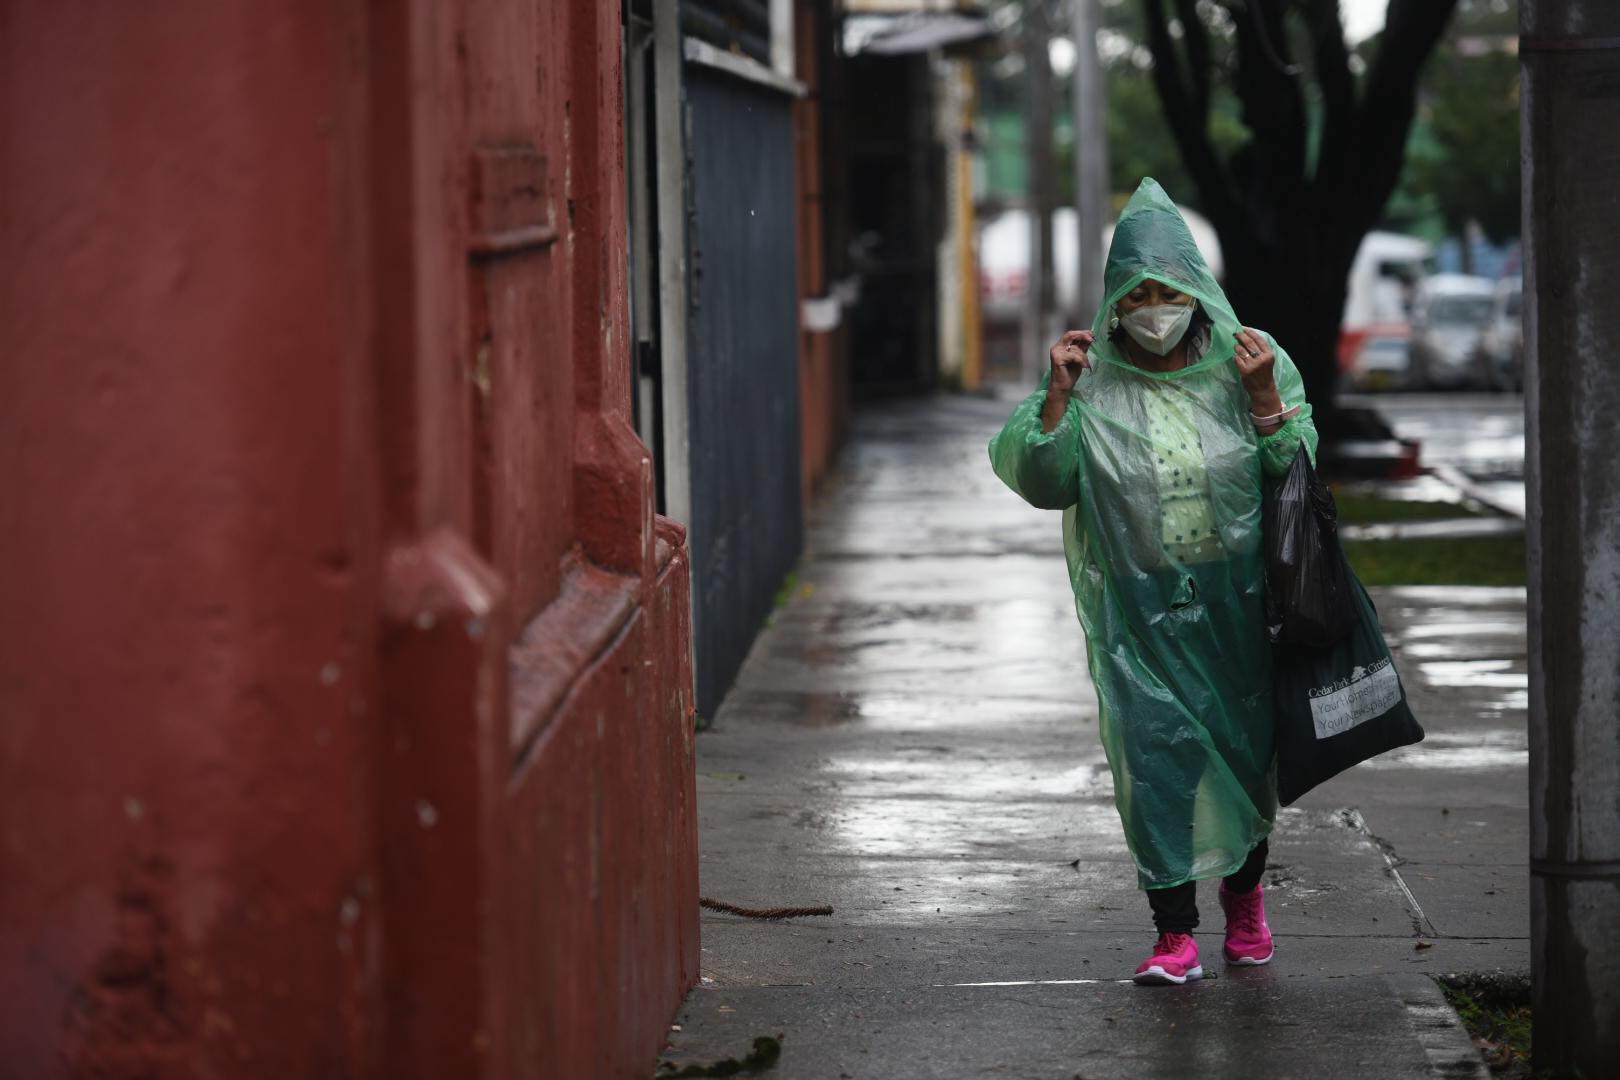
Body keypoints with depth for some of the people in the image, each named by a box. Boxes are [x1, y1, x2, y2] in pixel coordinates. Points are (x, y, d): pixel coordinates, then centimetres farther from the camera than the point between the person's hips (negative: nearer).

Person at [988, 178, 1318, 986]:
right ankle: (1175, 932, -3)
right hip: (1141, 608, -1)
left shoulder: (1248, 361, 0)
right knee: (1155, 753, -7)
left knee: (1245, 746, 11)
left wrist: (1264, 397, -15)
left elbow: (1298, 471, 0)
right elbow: (1042, 481, -6)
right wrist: (1056, 397, -16)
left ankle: (1244, 891, 37)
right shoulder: (1094, 382, -3)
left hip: (1237, 595, 1)